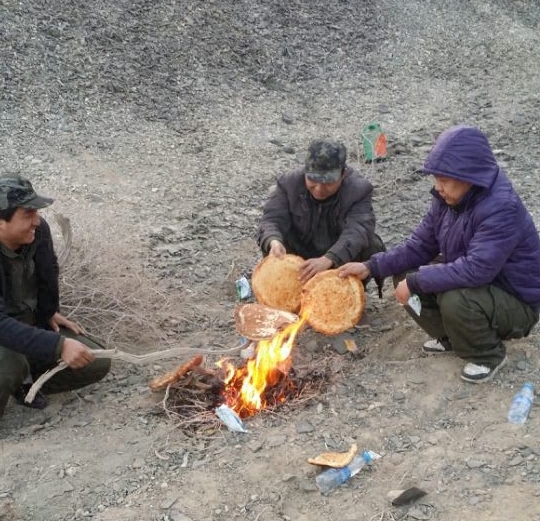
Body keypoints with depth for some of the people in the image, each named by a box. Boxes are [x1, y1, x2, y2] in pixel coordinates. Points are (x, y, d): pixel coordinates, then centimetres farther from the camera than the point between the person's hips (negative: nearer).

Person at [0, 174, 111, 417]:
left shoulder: (38, 231, -16)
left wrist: (50, 313, 14)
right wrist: (58, 345, -48)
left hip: (32, 323, 6)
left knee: (97, 363, -4)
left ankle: (23, 379, 9)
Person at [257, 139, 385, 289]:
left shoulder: (359, 189, -22)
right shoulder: (289, 183, -14)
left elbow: (357, 231, -37)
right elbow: (272, 219, -21)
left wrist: (328, 259, -55)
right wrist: (273, 241, -47)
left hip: (343, 261, -1)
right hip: (301, 259, 1)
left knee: (372, 247, -28)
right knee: (270, 248, -26)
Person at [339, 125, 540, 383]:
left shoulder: (502, 208, -31)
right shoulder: (448, 198, -6)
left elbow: (476, 270, -39)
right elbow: (420, 245, 0)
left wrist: (415, 281, -33)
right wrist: (371, 266, -11)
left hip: (515, 302, -8)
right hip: (471, 282, 8)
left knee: (455, 299, -36)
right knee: (404, 275, -4)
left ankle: (488, 356, -5)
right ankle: (451, 337, 14)